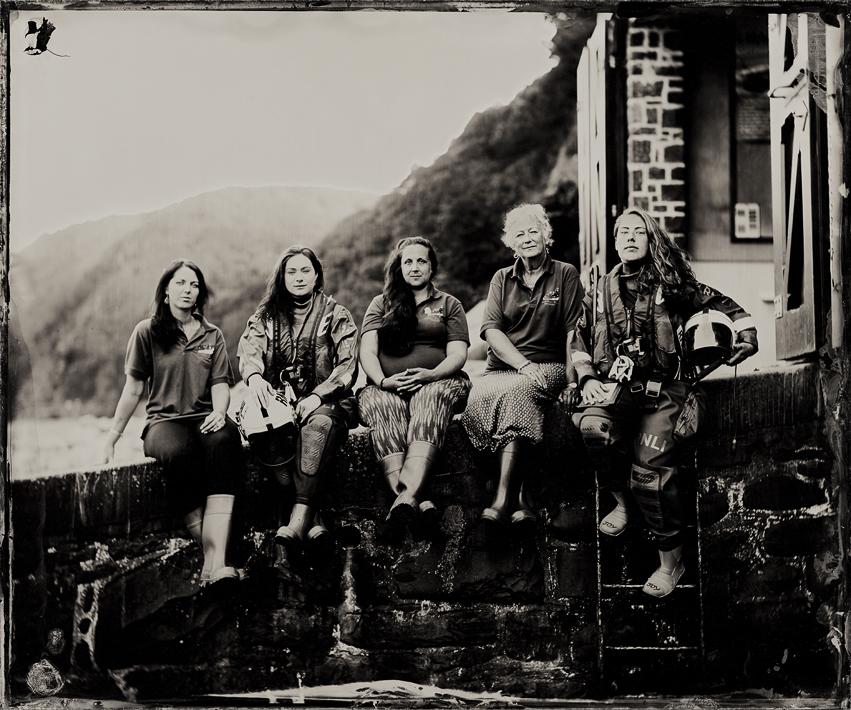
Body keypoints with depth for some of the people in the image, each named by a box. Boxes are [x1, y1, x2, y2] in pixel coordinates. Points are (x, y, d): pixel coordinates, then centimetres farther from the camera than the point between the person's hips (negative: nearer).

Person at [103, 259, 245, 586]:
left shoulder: (212, 336, 19)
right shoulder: (148, 332, 11)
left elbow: (220, 384, 10)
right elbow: (133, 388, 10)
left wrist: (219, 412, -12)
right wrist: (112, 436, 6)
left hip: (205, 419, 1)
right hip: (163, 420, -1)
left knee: (224, 441, -37)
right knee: (179, 452, -39)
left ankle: (216, 562, -49)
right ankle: (206, 548, -36)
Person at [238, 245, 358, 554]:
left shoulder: (336, 315, 10)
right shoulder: (265, 317, 17)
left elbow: (347, 366, -2)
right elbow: (248, 353, -1)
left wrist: (317, 395, -19)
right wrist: (254, 377, -25)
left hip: (326, 403, -2)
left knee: (318, 424, -38)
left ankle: (299, 517, -46)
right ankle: (313, 518, -35)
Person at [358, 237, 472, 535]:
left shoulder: (449, 305, 21)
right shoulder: (380, 304, 23)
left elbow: (457, 354, 7)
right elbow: (367, 352, 9)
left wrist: (432, 374, -15)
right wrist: (382, 380, -13)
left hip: (438, 382, -1)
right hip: (388, 387, 1)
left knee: (430, 400, -38)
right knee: (380, 406, -36)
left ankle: (406, 496, -58)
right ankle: (416, 501, -54)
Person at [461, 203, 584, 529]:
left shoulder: (565, 275, 10)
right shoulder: (502, 279, 16)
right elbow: (491, 330, 3)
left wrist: (572, 379, -13)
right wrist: (524, 364, -14)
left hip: (549, 367, -2)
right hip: (502, 366, 3)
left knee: (515, 391, -37)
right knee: (481, 396, -32)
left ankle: (503, 499, -43)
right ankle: (521, 499, -35)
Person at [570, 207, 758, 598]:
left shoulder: (672, 285, 7)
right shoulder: (601, 292, 15)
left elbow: (724, 305, 15)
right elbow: (578, 341, 22)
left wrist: (746, 336, 0)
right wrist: (587, 378, 7)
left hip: (662, 391, -2)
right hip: (614, 388, 3)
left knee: (649, 472, -19)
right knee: (593, 426, -33)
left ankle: (671, 559, 0)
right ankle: (620, 500, -6)